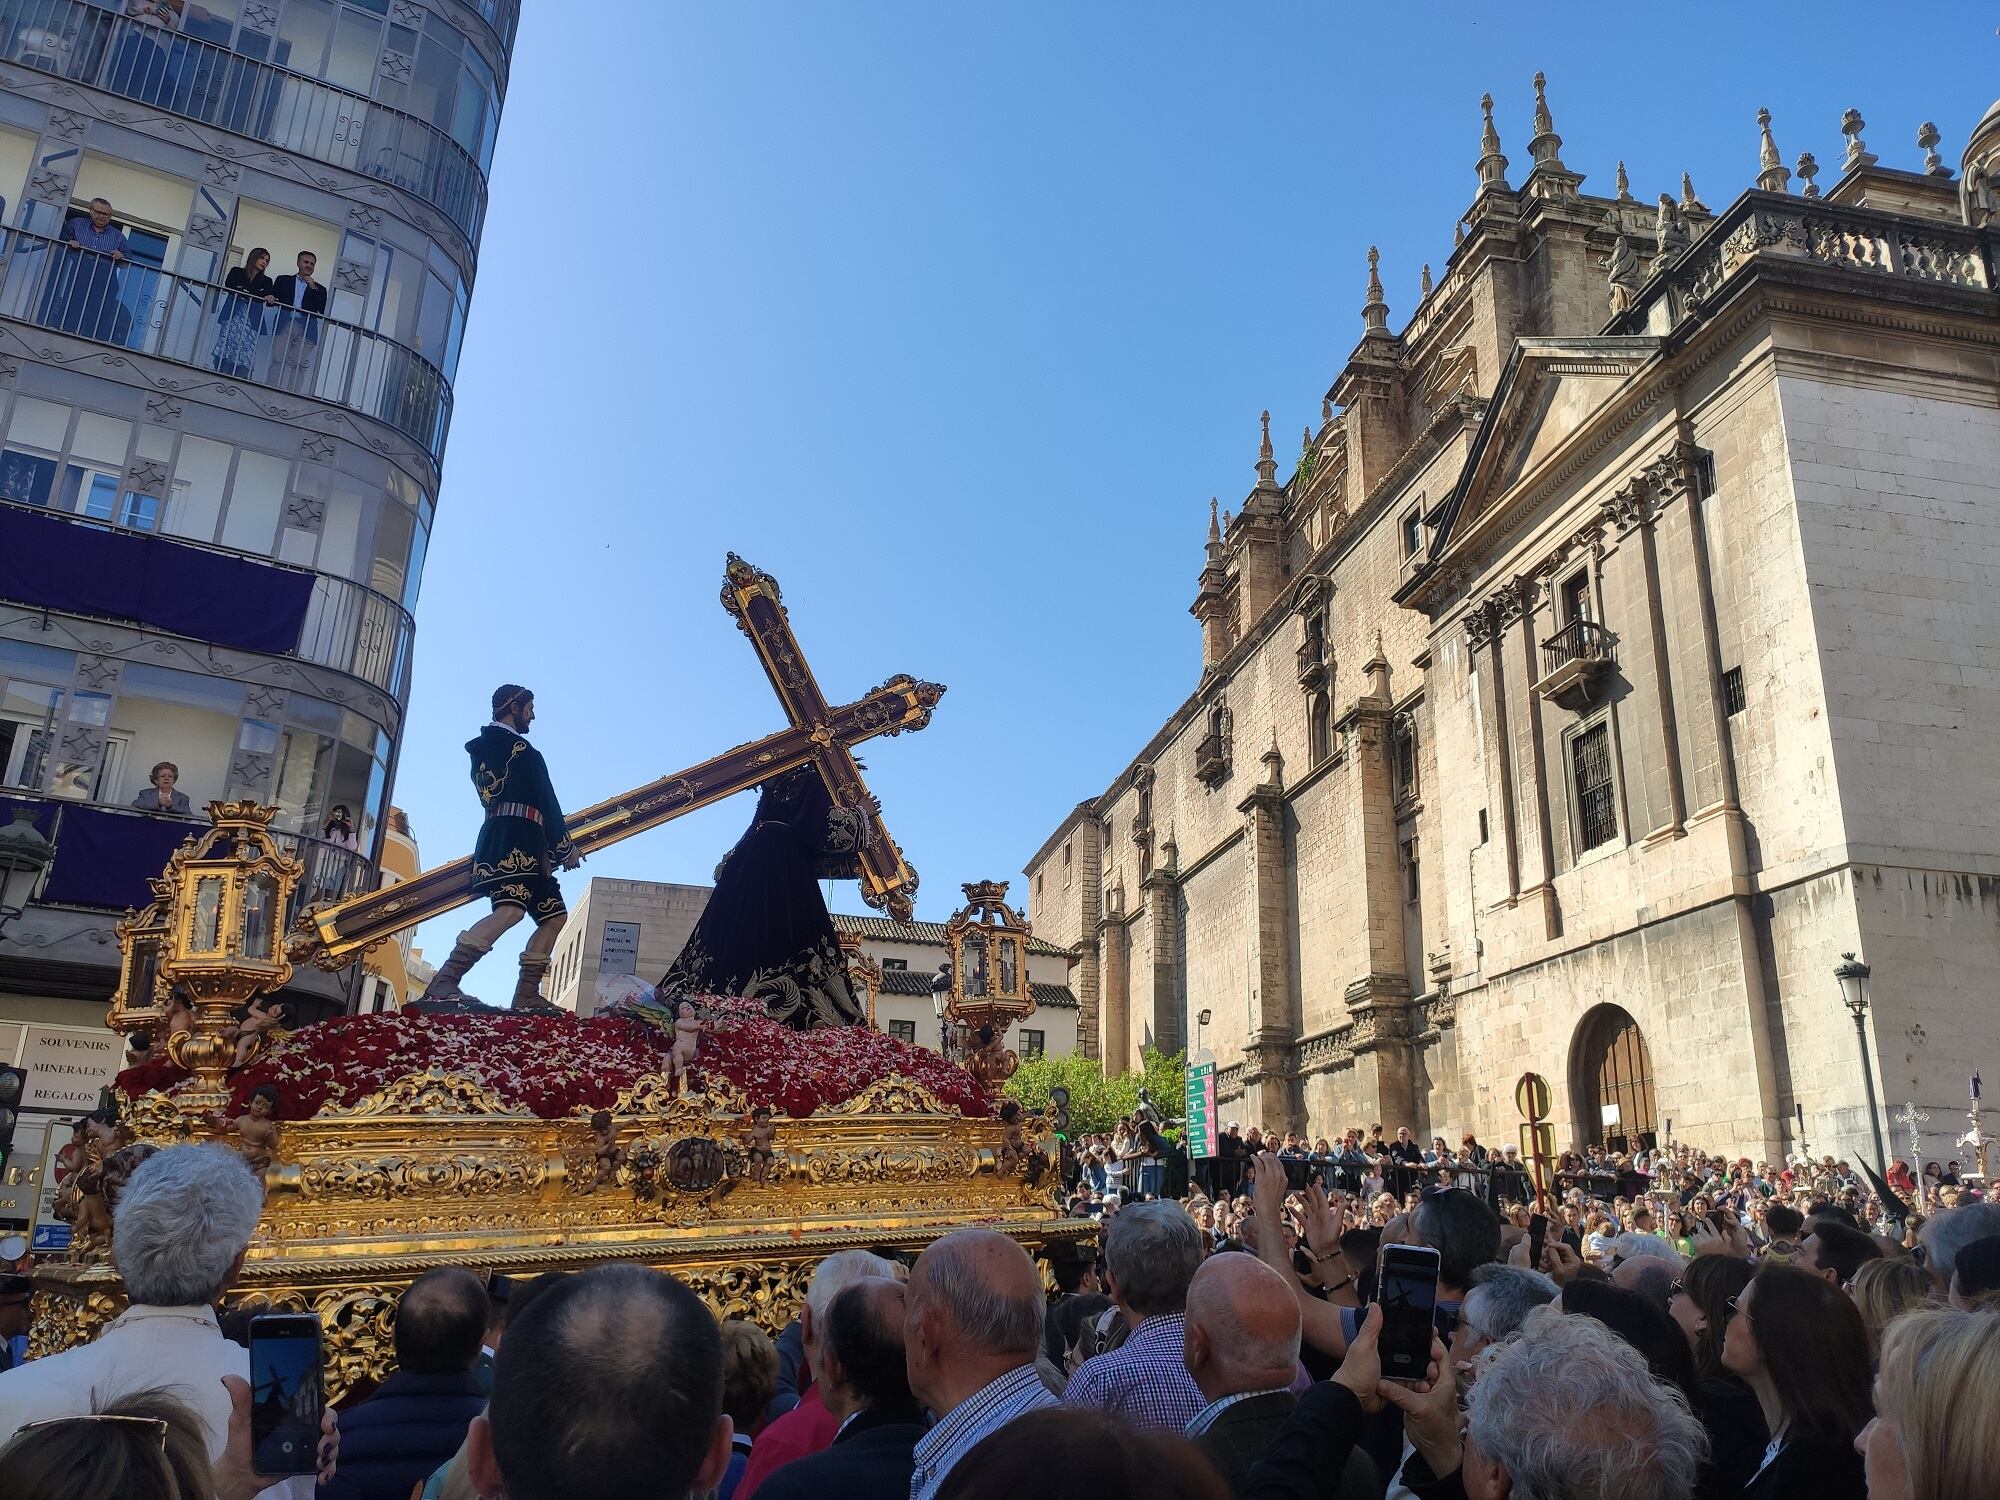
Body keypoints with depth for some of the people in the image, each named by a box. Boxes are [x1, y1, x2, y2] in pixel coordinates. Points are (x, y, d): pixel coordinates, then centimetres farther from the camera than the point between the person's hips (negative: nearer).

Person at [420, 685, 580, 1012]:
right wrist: (565, 846, -1)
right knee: (510, 909, -27)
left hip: (497, 838, 10)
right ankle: (443, 983, -36)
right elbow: (546, 801, -6)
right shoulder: (519, 749, -2)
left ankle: (526, 995, 2)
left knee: (554, 915, 10)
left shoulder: (481, 750, 26)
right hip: (516, 841, -10)